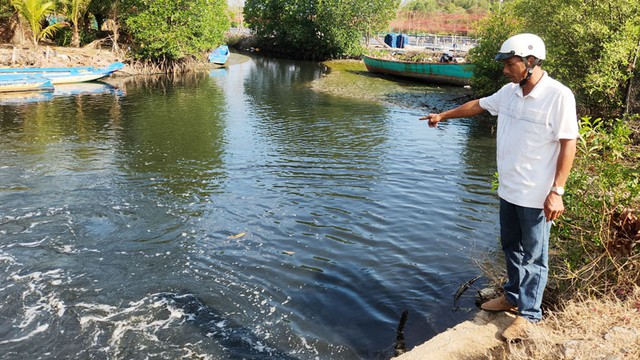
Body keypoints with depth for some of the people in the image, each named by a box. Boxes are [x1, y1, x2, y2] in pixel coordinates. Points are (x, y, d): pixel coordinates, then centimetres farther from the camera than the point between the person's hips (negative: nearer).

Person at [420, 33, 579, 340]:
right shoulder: (509, 92, 4)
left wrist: (557, 191, -18)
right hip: (508, 189, 7)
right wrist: (443, 115, 29)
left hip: (537, 195, -7)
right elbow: (478, 105, 20)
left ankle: (528, 314, 20)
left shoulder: (558, 96, -17)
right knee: (511, 247, 19)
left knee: (533, 255, 6)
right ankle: (513, 297, 37)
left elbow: (568, 144, -16)